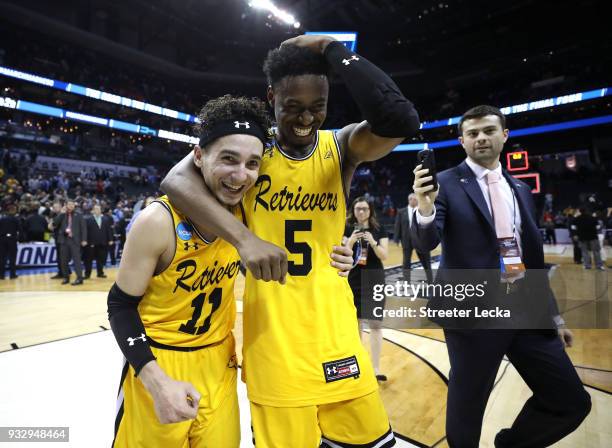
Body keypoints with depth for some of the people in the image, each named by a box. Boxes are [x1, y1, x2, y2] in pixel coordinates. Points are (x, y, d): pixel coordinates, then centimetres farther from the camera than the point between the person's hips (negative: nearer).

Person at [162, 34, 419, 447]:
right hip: (271, 334, -1)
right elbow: (176, 180, -18)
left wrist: (330, 48, -15)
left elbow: (401, 121, -22)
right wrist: (245, 238, -34)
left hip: (334, 329, 2)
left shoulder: (341, 147, -1)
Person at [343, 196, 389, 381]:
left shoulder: (379, 230, 1)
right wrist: (350, 241, -22)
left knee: (375, 324, 2)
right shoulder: (347, 229, 0)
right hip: (353, 279, 1)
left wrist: (373, 242, -22)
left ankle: (375, 368, 11)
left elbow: (384, 256, -5)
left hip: (374, 280, 0)